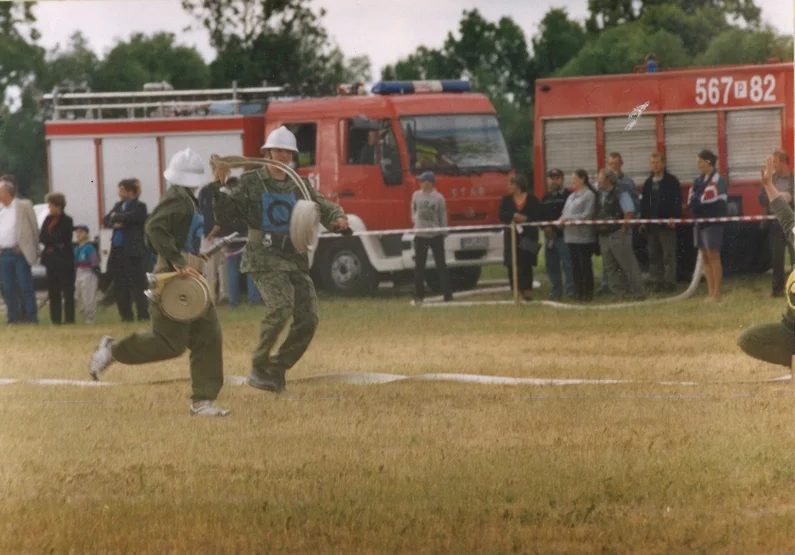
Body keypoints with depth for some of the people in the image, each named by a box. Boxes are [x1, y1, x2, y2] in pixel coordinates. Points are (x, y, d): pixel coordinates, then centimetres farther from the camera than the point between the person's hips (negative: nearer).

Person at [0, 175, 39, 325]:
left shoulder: (23, 206, 2)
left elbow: (34, 228, 3)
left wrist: (34, 249, 0)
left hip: (20, 252, -4)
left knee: (26, 287, -4)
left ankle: (31, 317, 0)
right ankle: (14, 318, 9)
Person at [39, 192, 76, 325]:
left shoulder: (66, 221, -6)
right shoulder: (48, 219, 12)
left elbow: (62, 239, -14)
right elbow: (42, 238, 5)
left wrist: (49, 240, -3)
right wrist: (55, 243, -9)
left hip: (64, 258, -6)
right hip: (51, 258, 6)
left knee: (67, 290, -3)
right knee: (53, 290, 5)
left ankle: (69, 318, -3)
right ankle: (55, 319, 8)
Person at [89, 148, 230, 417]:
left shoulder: (189, 200, 18)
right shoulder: (176, 199, -12)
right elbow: (155, 229, -25)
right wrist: (177, 261, -28)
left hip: (193, 277, 10)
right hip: (174, 277, -10)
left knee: (209, 339, 4)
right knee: (170, 342, -8)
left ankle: (203, 401, 6)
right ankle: (112, 349, 10)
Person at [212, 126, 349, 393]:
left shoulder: (299, 186, 13)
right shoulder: (251, 183, 2)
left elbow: (323, 207, 7)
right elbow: (226, 215, -3)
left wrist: (337, 218, -15)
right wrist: (219, 189, -19)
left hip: (295, 259, 5)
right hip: (265, 258, -5)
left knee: (308, 318, -2)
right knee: (280, 306, -26)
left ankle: (277, 370, 13)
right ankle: (259, 368, -10)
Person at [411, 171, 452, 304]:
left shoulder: (438, 198, -4)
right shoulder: (416, 195, 4)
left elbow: (443, 217, 0)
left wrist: (444, 233, -2)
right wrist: (414, 218, 2)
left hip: (435, 235, -3)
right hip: (420, 234, 3)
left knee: (441, 264, 1)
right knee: (419, 266, 5)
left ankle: (447, 294, 5)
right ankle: (419, 295, 13)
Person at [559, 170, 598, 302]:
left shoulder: (589, 195, -7)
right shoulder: (572, 196, 18)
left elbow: (587, 214, -16)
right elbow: (565, 212, 19)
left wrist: (569, 218, -16)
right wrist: (562, 220, -3)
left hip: (584, 236, -8)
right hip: (571, 236, 8)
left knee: (585, 265, -4)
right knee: (575, 265, 9)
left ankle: (587, 294, 1)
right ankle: (578, 293, 14)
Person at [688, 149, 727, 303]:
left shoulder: (717, 180, -11)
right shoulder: (699, 180, 13)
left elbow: (708, 200, -16)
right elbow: (691, 201, 8)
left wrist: (695, 202, -2)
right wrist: (696, 202, -11)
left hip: (713, 222, -8)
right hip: (700, 221, 8)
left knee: (713, 256, -5)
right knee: (705, 257, 7)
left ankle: (716, 293, -2)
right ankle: (710, 292, 11)